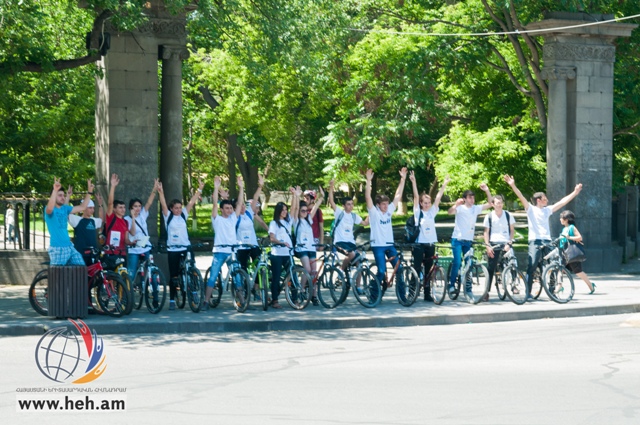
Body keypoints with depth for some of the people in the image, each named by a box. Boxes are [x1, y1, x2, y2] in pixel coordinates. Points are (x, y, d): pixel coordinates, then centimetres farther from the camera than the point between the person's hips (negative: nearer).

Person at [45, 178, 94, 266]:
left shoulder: (65, 208, 13)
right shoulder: (50, 210, -10)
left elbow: (82, 207, 19)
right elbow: (50, 208, -35)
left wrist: (89, 191, 11)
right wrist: (55, 190, -46)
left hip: (69, 247, 7)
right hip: (57, 249, -7)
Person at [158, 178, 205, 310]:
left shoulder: (184, 215, 9)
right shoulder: (168, 216, 1)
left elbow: (191, 202, 2)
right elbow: (163, 204, -15)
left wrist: (200, 189, -6)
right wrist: (160, 192, -30)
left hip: (186, 247, 2)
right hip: (173, 249, -2)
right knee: (173, 276, 1)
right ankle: (172, 300, 8)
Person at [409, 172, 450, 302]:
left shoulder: (432, 212, 10)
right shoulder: (418, 212, 0)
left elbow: (438, 197, 4)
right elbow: (416, 197, -10)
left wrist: (444, 184, -2)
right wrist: (413, 182, -20)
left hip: (430, 244, 4)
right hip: (419, 243, -4)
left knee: (429, 270, 8)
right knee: (417, 269, -4)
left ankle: (427, 294, 14)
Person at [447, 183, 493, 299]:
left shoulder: (476, 208, 6)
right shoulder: (460, 208, -8)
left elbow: (489, 204, 8)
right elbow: (449, 212, -25)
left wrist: (487, 190, -5)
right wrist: (456, 204, -45)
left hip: (469, 241, 5)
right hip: (457, 239, -5)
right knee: (457, 262, -17)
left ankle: (468, 289, 11)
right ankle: (451, 285, -5)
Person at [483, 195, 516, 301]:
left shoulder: (508, 215, 6)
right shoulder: (489, 216, 4)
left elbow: (512, 230, 8)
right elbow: (486, 232, 5)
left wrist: (509, 243, -5)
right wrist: (487, 246, -6)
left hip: (505, 244, 1)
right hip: (493, 244, -1)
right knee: (491, 268, -2)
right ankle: (487, 292, 0)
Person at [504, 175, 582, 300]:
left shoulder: (547, 210, 19)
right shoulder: (530, 209, 4)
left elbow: (562, 202, 20)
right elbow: (521, 197, -8)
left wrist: (575, 192, 18)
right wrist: (512, 186, -20)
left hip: (547, 241, 5)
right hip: (535, 242, -5)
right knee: (531, 268, -11)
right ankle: (528, 293, -10)